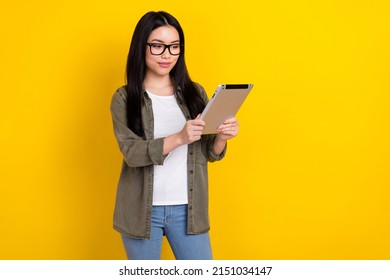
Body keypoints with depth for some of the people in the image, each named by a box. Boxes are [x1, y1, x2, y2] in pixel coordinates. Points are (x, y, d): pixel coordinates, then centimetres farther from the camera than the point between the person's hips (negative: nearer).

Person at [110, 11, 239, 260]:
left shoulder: (195, 92, 4)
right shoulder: (124, 98, -4)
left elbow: (209, 154, 6)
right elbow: (132, 153, -16)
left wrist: (221, 137, -17)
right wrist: (179, 138, -30)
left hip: (187, 209, 2)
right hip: (143, 210, -1)